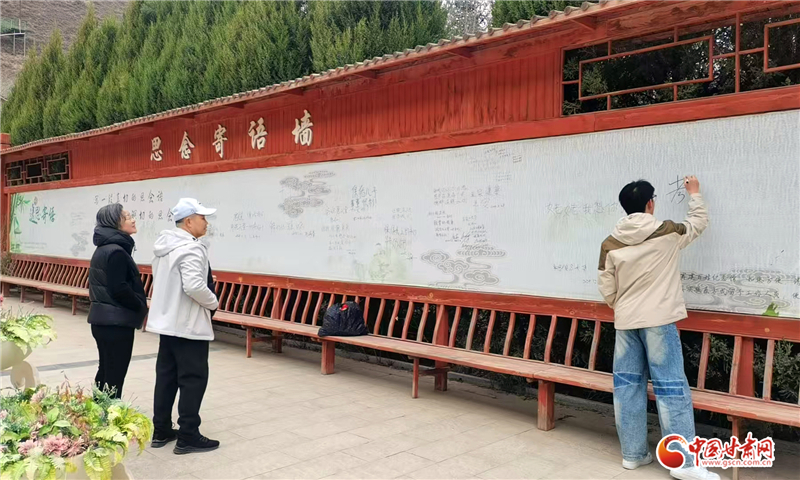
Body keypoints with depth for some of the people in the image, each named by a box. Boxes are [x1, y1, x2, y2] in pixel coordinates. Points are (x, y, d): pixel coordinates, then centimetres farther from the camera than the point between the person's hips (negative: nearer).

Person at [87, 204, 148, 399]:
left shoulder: (103, 248, 13)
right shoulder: (116, 251, -18)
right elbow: (119, 289, -23)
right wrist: (141, 306, -8)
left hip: (102, 319, 10)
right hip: (116, 322, -10)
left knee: (105, 371, 18)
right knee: (115, 376, -2)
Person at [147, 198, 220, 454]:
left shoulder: (165, 246, 11)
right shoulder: (191, 248, -20)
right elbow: (195, 286, -30)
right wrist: (213, 303, -13)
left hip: (167, 321, 10)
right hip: (189, 325, -10)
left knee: (166, 376, 14)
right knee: (193, 379, -1)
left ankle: (161, 431, 23)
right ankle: (188, 437, 4)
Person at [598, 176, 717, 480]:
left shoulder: (610, 244, 1)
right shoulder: (668, 233, -5)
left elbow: (606, 287, 4)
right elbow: (700, 221, 15)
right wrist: (694, 194, 31)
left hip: (625, 322, 4)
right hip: (659, 320, -3)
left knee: (627, 385, 8)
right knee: (670, 386, -1)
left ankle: (633, 453, 16)